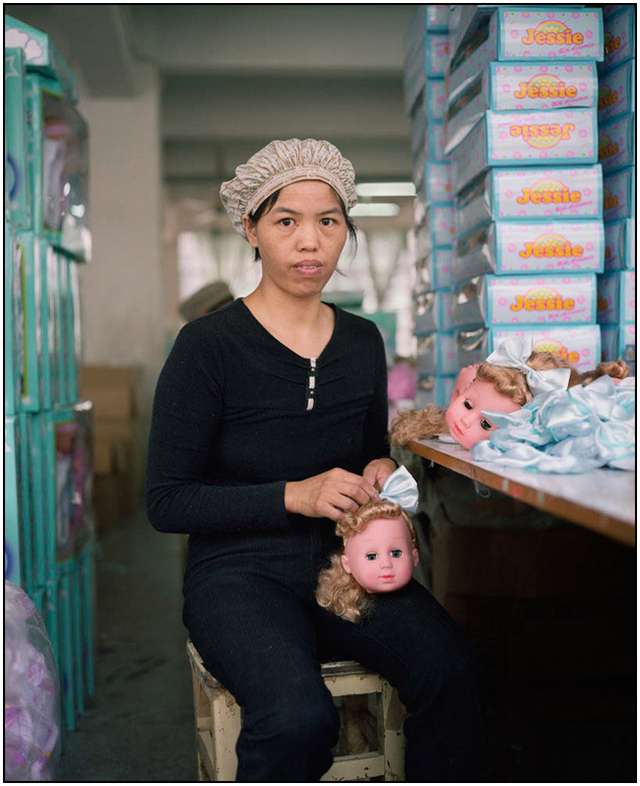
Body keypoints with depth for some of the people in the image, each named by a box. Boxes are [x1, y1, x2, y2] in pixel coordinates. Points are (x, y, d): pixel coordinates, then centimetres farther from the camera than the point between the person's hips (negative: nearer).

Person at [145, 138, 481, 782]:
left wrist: (381, 472, -1)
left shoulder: (363, 341, 8)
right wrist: (294, 495, -18)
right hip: (240, 569, -4)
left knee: (451, 673, -24)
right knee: (299, 718, -32)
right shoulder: (209, 344, -8)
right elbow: (166, 501, -8)